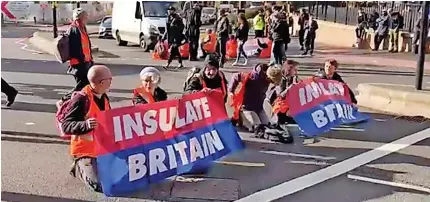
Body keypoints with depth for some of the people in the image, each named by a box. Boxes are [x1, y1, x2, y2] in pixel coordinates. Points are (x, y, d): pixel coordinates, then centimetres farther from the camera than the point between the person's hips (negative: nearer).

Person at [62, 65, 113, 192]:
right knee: (99, 185, -20)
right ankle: (79, 168, 11)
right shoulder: (81, 99, -20)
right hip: (85, 150, -7)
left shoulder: (104, 97, 6)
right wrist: (86, 125, -36)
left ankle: (86, 167, 21)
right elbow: (66, 126, -21)